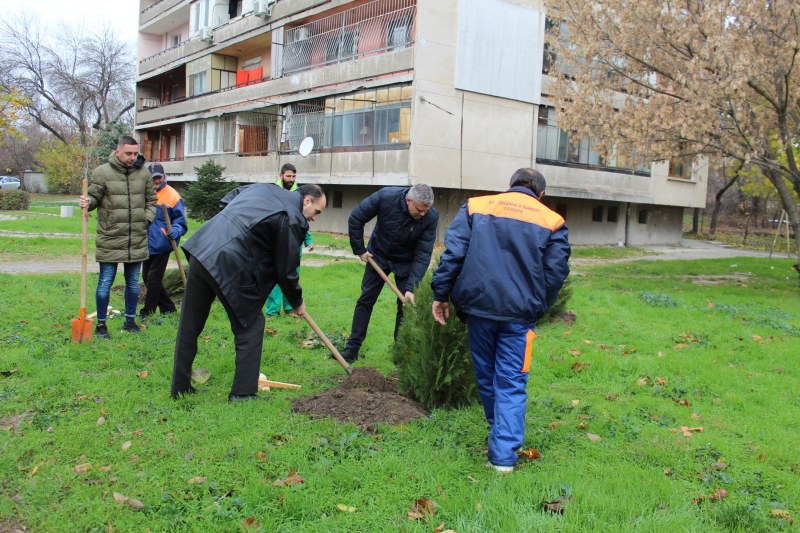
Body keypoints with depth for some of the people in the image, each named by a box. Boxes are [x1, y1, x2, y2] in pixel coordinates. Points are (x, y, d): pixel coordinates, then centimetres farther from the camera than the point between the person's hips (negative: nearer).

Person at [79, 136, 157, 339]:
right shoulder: (102, 172, -7)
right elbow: (94, 197, 0)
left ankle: (130, 321, 28)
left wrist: (147, 218, 2)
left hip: (137, 241, 4)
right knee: (105, 282, 2)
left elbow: (151, 200, 15)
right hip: (110, 240, -4)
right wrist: (88, 202, -22)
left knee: (133, 282, 14)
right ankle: (101, 324, 16)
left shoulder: (143, 173, 5)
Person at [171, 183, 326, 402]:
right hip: (231, 266, -8)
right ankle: (243, 392, 10)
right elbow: (286, 270, -2)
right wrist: (297, 302, 14)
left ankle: (180, 387, 28)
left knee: (190, 324, 15)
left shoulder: (263, 188, 18)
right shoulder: (291, 220, -6)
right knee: (250, 326, 7)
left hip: (201, 250, 9)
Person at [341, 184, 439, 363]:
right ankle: (352, 348, 13)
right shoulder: (386, 196, -30)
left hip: (406, 263, 0)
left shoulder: (431, 217, -27)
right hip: (378, 256, 0)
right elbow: (355, 218, -16)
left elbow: (423, 254, -25)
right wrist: (359, 249, -11)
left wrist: (411, 287, -30)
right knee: (366, 300, 4)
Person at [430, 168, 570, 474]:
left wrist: (441, 294, 1)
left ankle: (501, 434, 39)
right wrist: (536, 310, 12)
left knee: (486, 376, 19)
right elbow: (555, 273, 1)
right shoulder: (552, 221, 6)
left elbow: (453, 252, -2)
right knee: (512, 384, 7)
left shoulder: (476, 206, 7)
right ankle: (503, 454, 2)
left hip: (478, 305, 2)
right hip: (519, 314, -1)